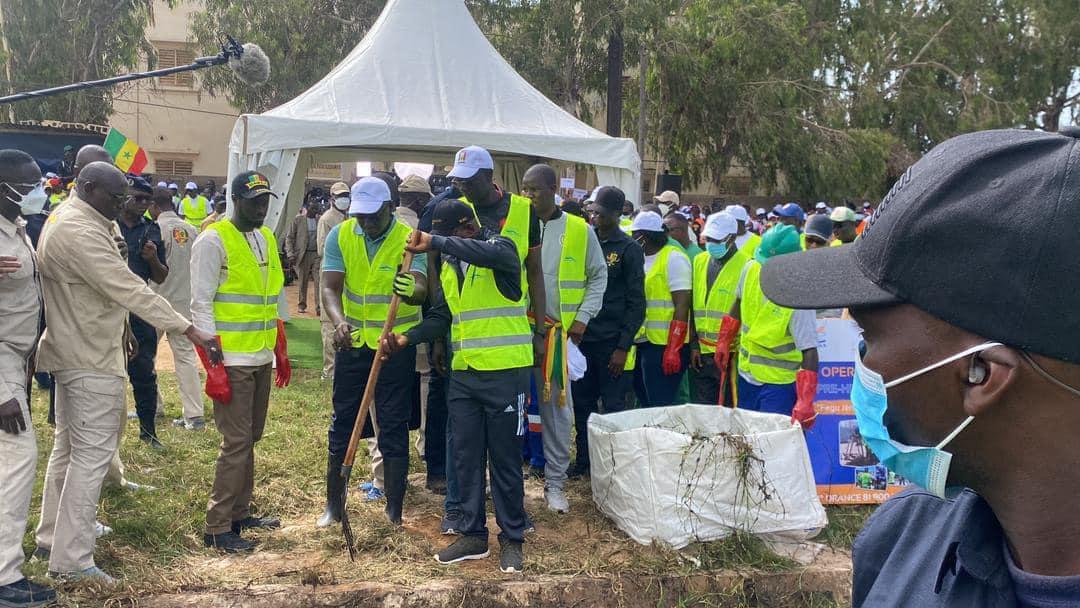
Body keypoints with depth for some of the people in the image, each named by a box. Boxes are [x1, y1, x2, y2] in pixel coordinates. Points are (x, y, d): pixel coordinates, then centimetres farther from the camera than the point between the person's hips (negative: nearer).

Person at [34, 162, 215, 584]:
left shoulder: (66, 222, 13)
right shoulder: (81, 233, -22)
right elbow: (129, 289, -30)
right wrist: (190, 331, -32)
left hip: (72, 354, 11)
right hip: (92, 360, -11)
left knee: (68, 447, 20)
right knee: (91, 456, -6)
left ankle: (52, 538, 32)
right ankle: (72, 560, 0)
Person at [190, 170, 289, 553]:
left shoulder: (267, 239, 14)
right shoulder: (214, 240, -10)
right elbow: (201, 304, -13)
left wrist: (281, 352, 19)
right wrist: (213, 363, -17)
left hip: (262, 359, 8)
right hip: (232, 360, -8)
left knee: (250, 438, 14)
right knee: (236, 442, -7)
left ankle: (239, 513, 26)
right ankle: (217, 528, 2)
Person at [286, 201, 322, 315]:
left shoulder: (320, 220, 9)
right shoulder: (297, 220, 3)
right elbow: (289, 238, 3)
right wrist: (290, 255, -7)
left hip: (317, 254, 1)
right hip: (302, 254, -1)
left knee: (319, 281, -9)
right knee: (303, 282, 7)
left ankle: (319, 307, -9)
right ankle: (302, 305, 22)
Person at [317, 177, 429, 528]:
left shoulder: (409, 239, -14)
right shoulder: (340, 236, -5)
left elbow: (422, 288, -27)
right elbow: (330, 288, -13)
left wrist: (412, 292, -53)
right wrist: (339, 322, -33)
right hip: (352, 341, 3)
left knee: (392, 427, 3)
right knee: (342, 423, 11)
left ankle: (395, 511, 15)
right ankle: (333, 504, 24)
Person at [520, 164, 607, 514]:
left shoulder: (579, 230, 2)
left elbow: (598, 276, 7)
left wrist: (582, 317, -2)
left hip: (561, 332, 0)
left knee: (558, 407, 5)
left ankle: (555, 482, 16)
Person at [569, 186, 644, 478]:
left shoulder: (628, 249, -5)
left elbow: (636, 303, -6)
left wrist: (623, 347, -11)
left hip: (611, 342, -5)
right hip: (582, 338, 5)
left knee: (613, 406, 2)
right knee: (582, 402, 12)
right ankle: (584, 459, 24)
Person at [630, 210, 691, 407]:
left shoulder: (673, 258, -9)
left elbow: (682, 306, -15)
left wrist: (673, 350, -21)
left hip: (663, 346, -8)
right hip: (641, 343, 8)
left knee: (660, 407, -5)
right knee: (644, 401, 16)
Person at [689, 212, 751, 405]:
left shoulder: (746, 265, -7)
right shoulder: (699, 262, 12)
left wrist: (728, 347, -11)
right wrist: (694, 344, 9)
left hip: (730, 352, -6)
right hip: (702, 352, 6)